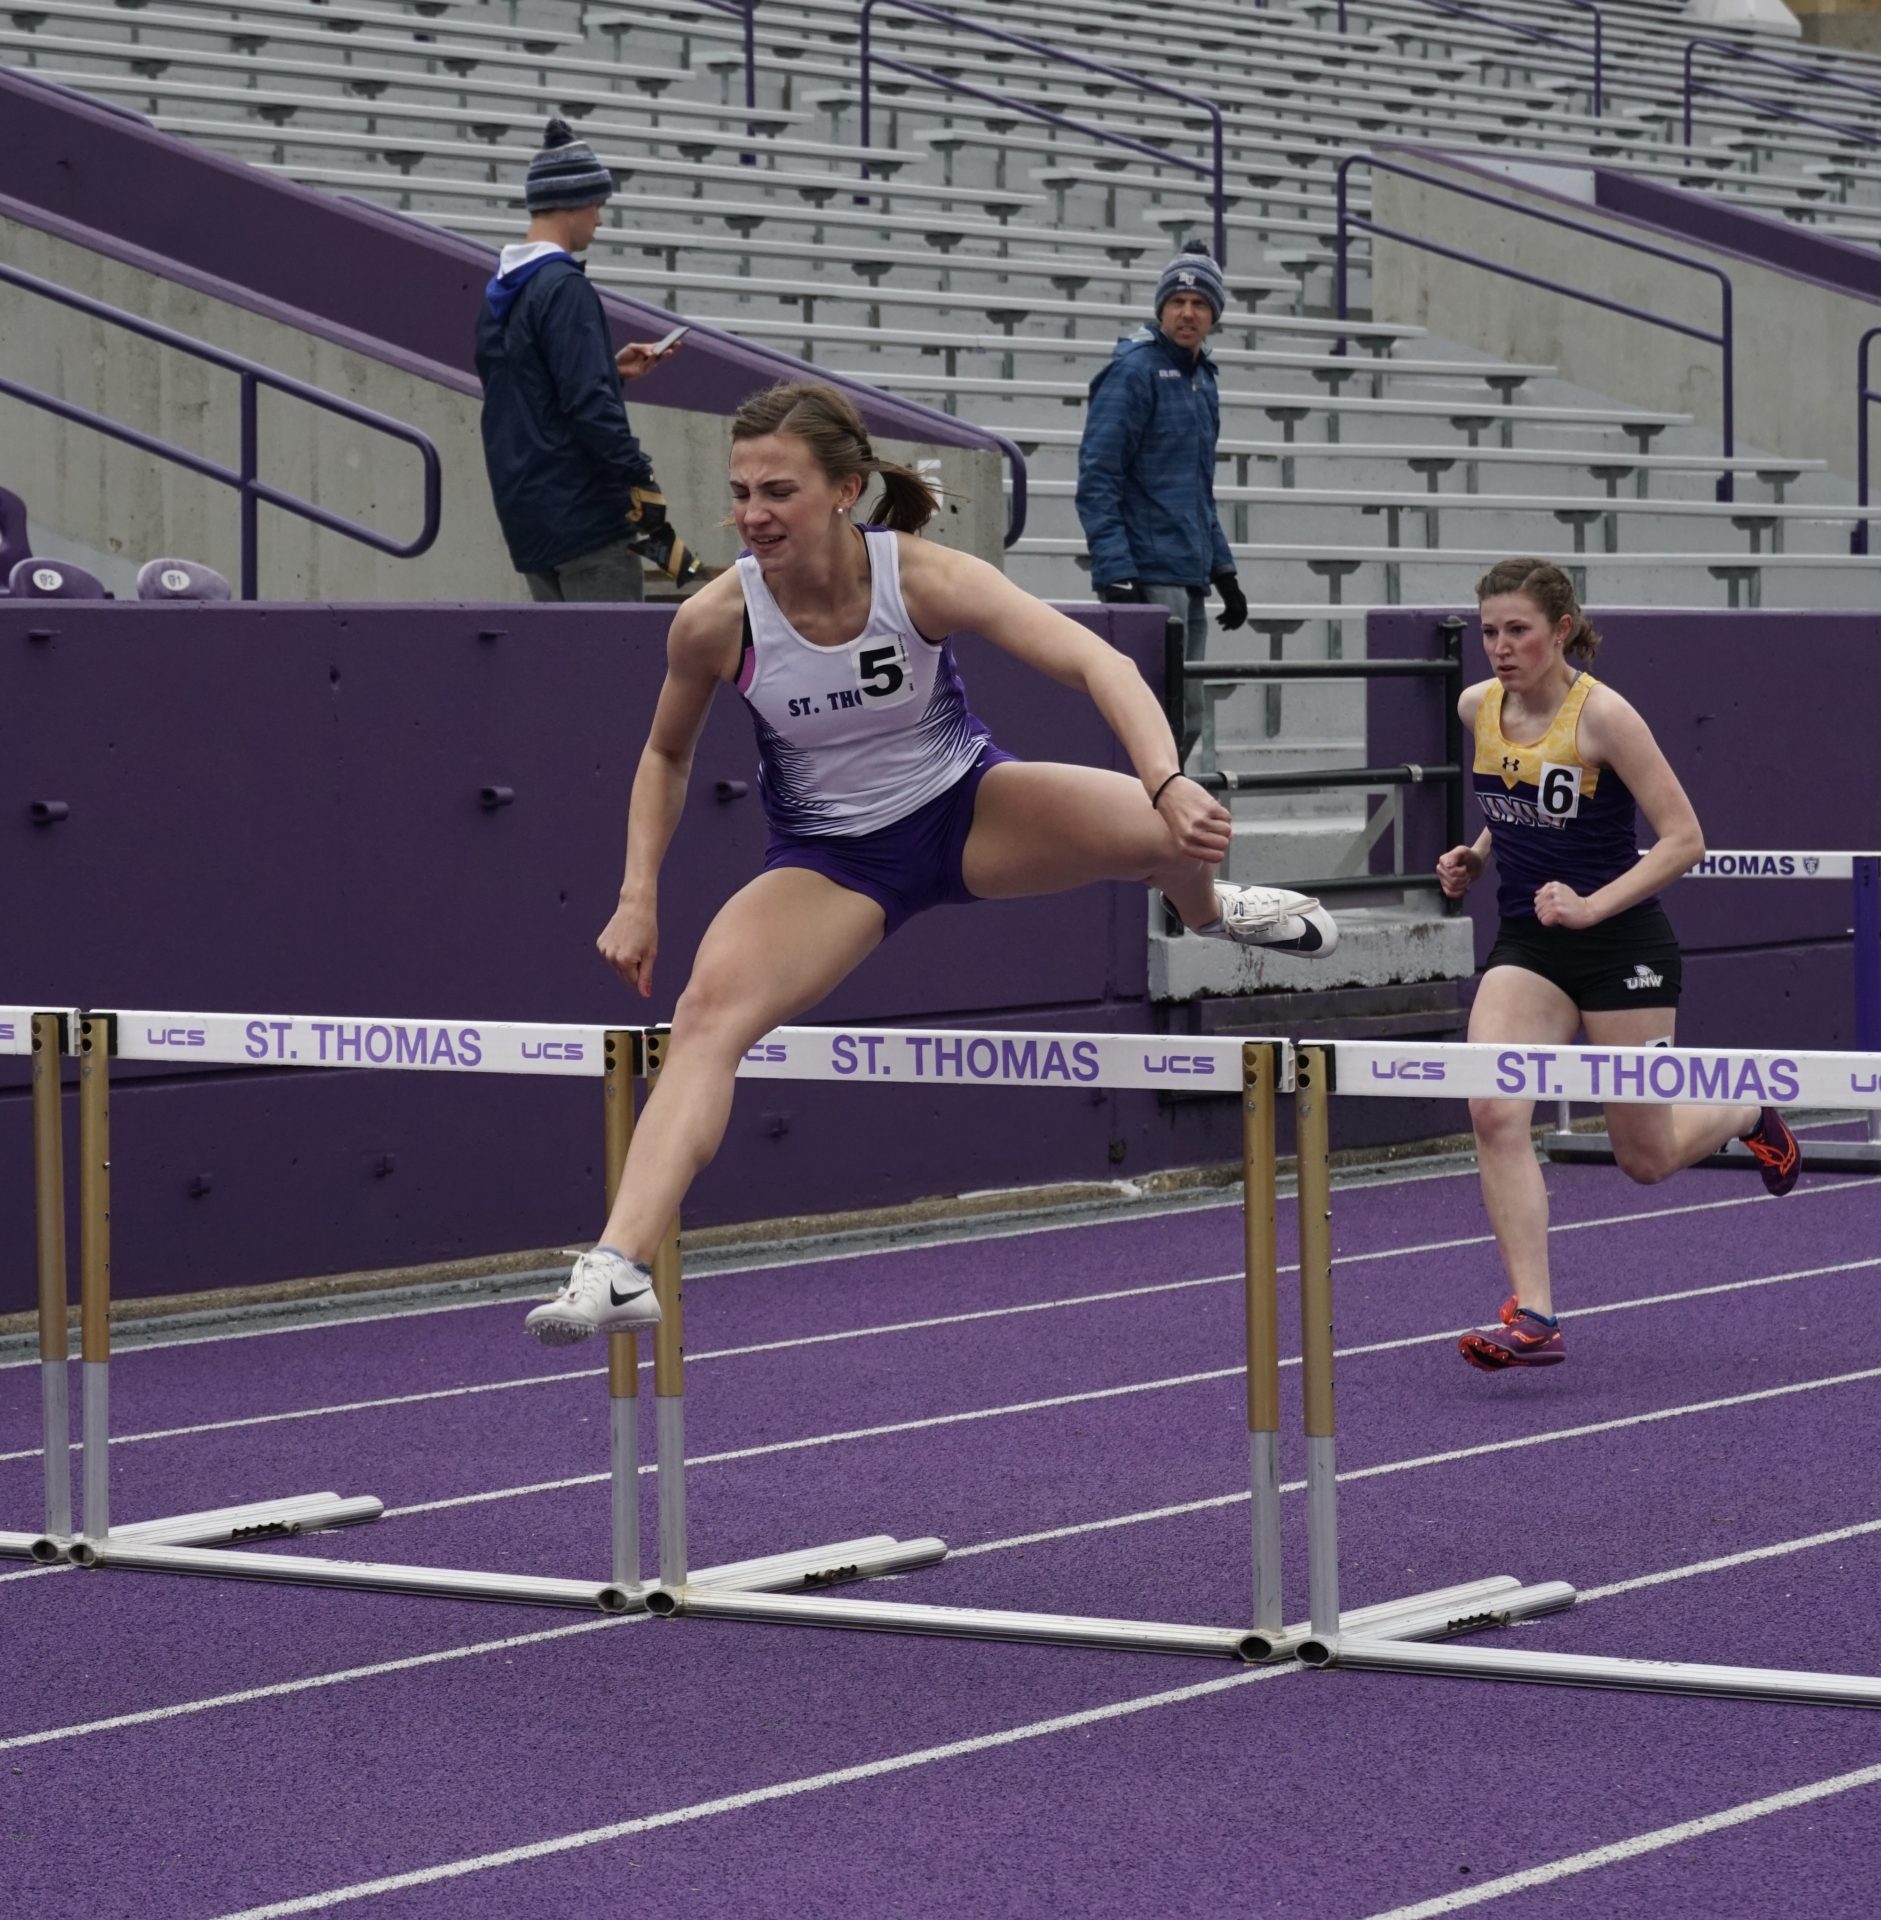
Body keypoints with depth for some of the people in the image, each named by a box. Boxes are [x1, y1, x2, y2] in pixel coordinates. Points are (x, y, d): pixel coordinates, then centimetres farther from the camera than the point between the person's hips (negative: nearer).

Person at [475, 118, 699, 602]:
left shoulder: (501, 291, 13)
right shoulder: (563, 288, -14)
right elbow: (588, 404, -21)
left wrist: (612, 369, 17)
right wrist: (642, 480, -19)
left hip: (527, 515, 9)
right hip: (582, 510, -9)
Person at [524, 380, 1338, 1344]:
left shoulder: (924, 578, -24)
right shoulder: (714, 622, -19)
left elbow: (1098, 663, -32)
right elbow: (665, 756, 3)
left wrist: (1170, 785, -48)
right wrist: (638, 895, -7)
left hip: (966, 804, 0)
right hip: (826, 856, 0)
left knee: (1175, 830, -24)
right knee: (708, 1009, -28)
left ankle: (1207, 908, 17)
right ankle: (619, 1268, -36)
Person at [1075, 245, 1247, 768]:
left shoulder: (1202, 381, 18)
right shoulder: (1134, 371, -8)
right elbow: (1097, 477, -15)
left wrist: (1223, 570, 23)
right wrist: (1115, 574, -22)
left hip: (1190, 580, 9)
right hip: (1148, 578, -9)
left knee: (1185, 722, 10)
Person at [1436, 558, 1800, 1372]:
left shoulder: (1601, 715, -17)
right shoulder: (1478, 707, 2)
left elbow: (1684, 839, -17)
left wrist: (1590, 906, -26)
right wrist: (1474, 859, 4)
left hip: (1621, 945, -5)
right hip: (1526, 945, 5)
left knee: (1647, 1158, 7)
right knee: (1495, 1113, -20)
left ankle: (1747, 1113, 41)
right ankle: (1532, 1318, -19)